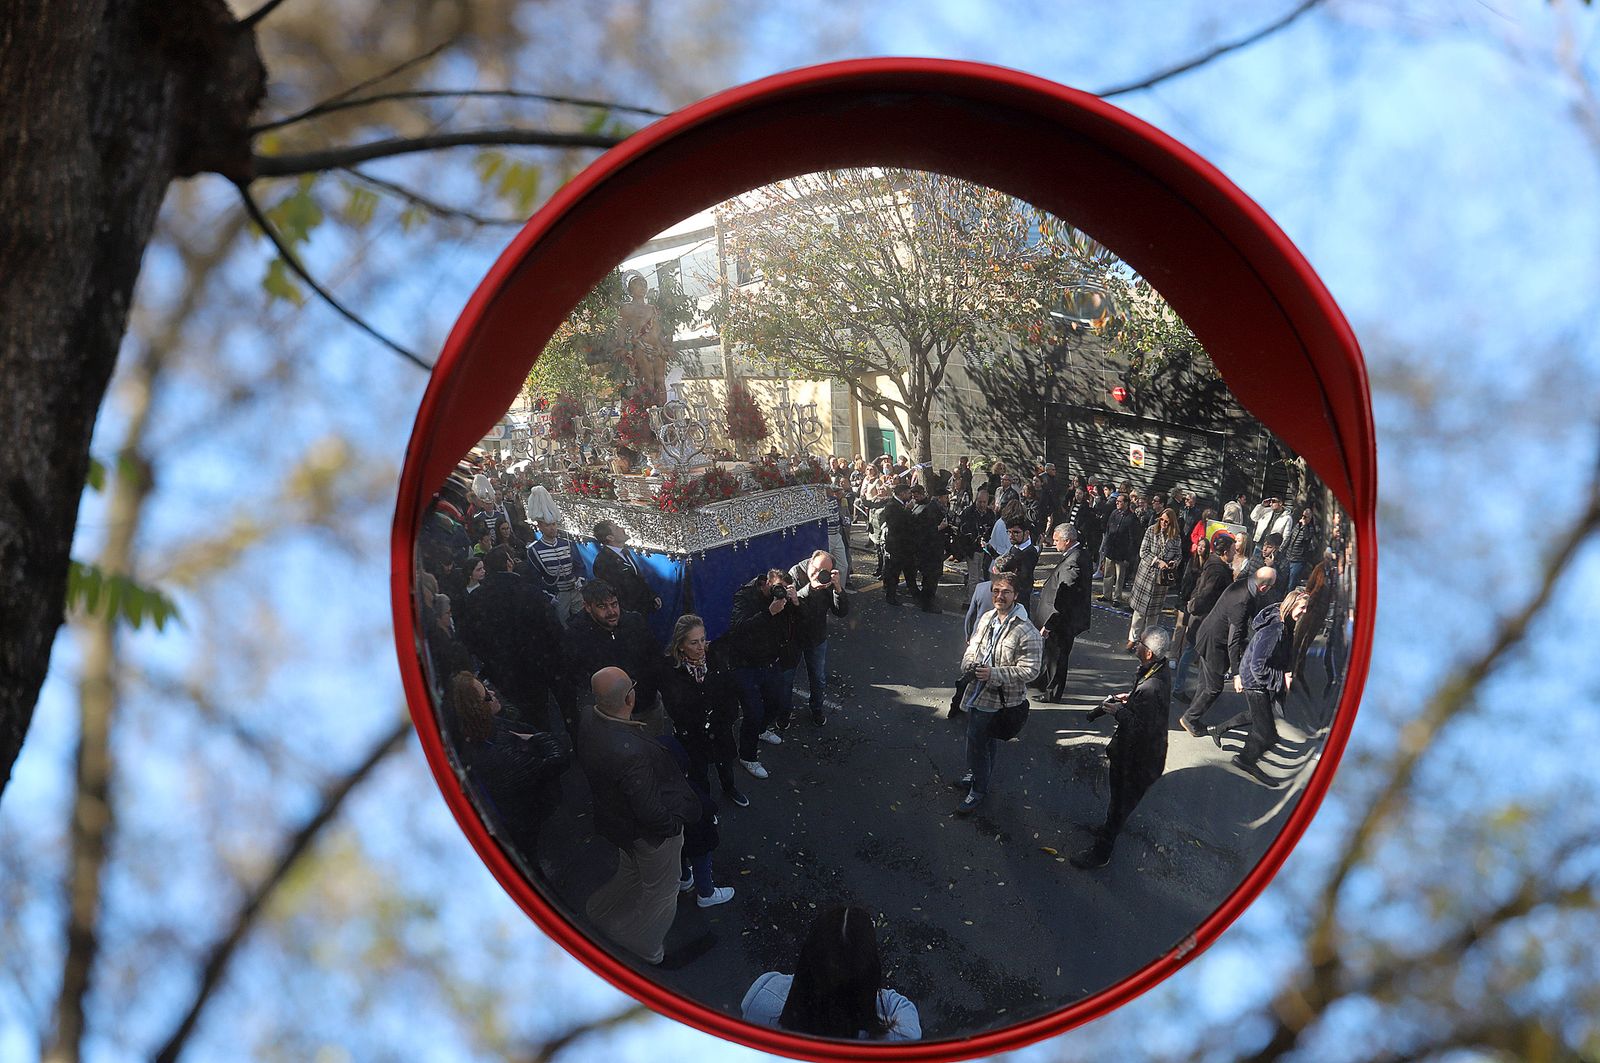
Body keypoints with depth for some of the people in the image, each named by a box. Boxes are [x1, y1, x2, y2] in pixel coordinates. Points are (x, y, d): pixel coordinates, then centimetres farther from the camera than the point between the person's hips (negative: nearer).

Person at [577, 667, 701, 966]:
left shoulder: (590, 719, -20)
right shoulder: (630, 752, -45)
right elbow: (650, 810, -34)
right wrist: (672, 825, -14)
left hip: (616, 816, 7)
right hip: (651, 832, -7)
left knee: (630, 872, 36)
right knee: (660, 891, 22)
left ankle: (599, 913, 58)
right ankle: (648, 949, 43)